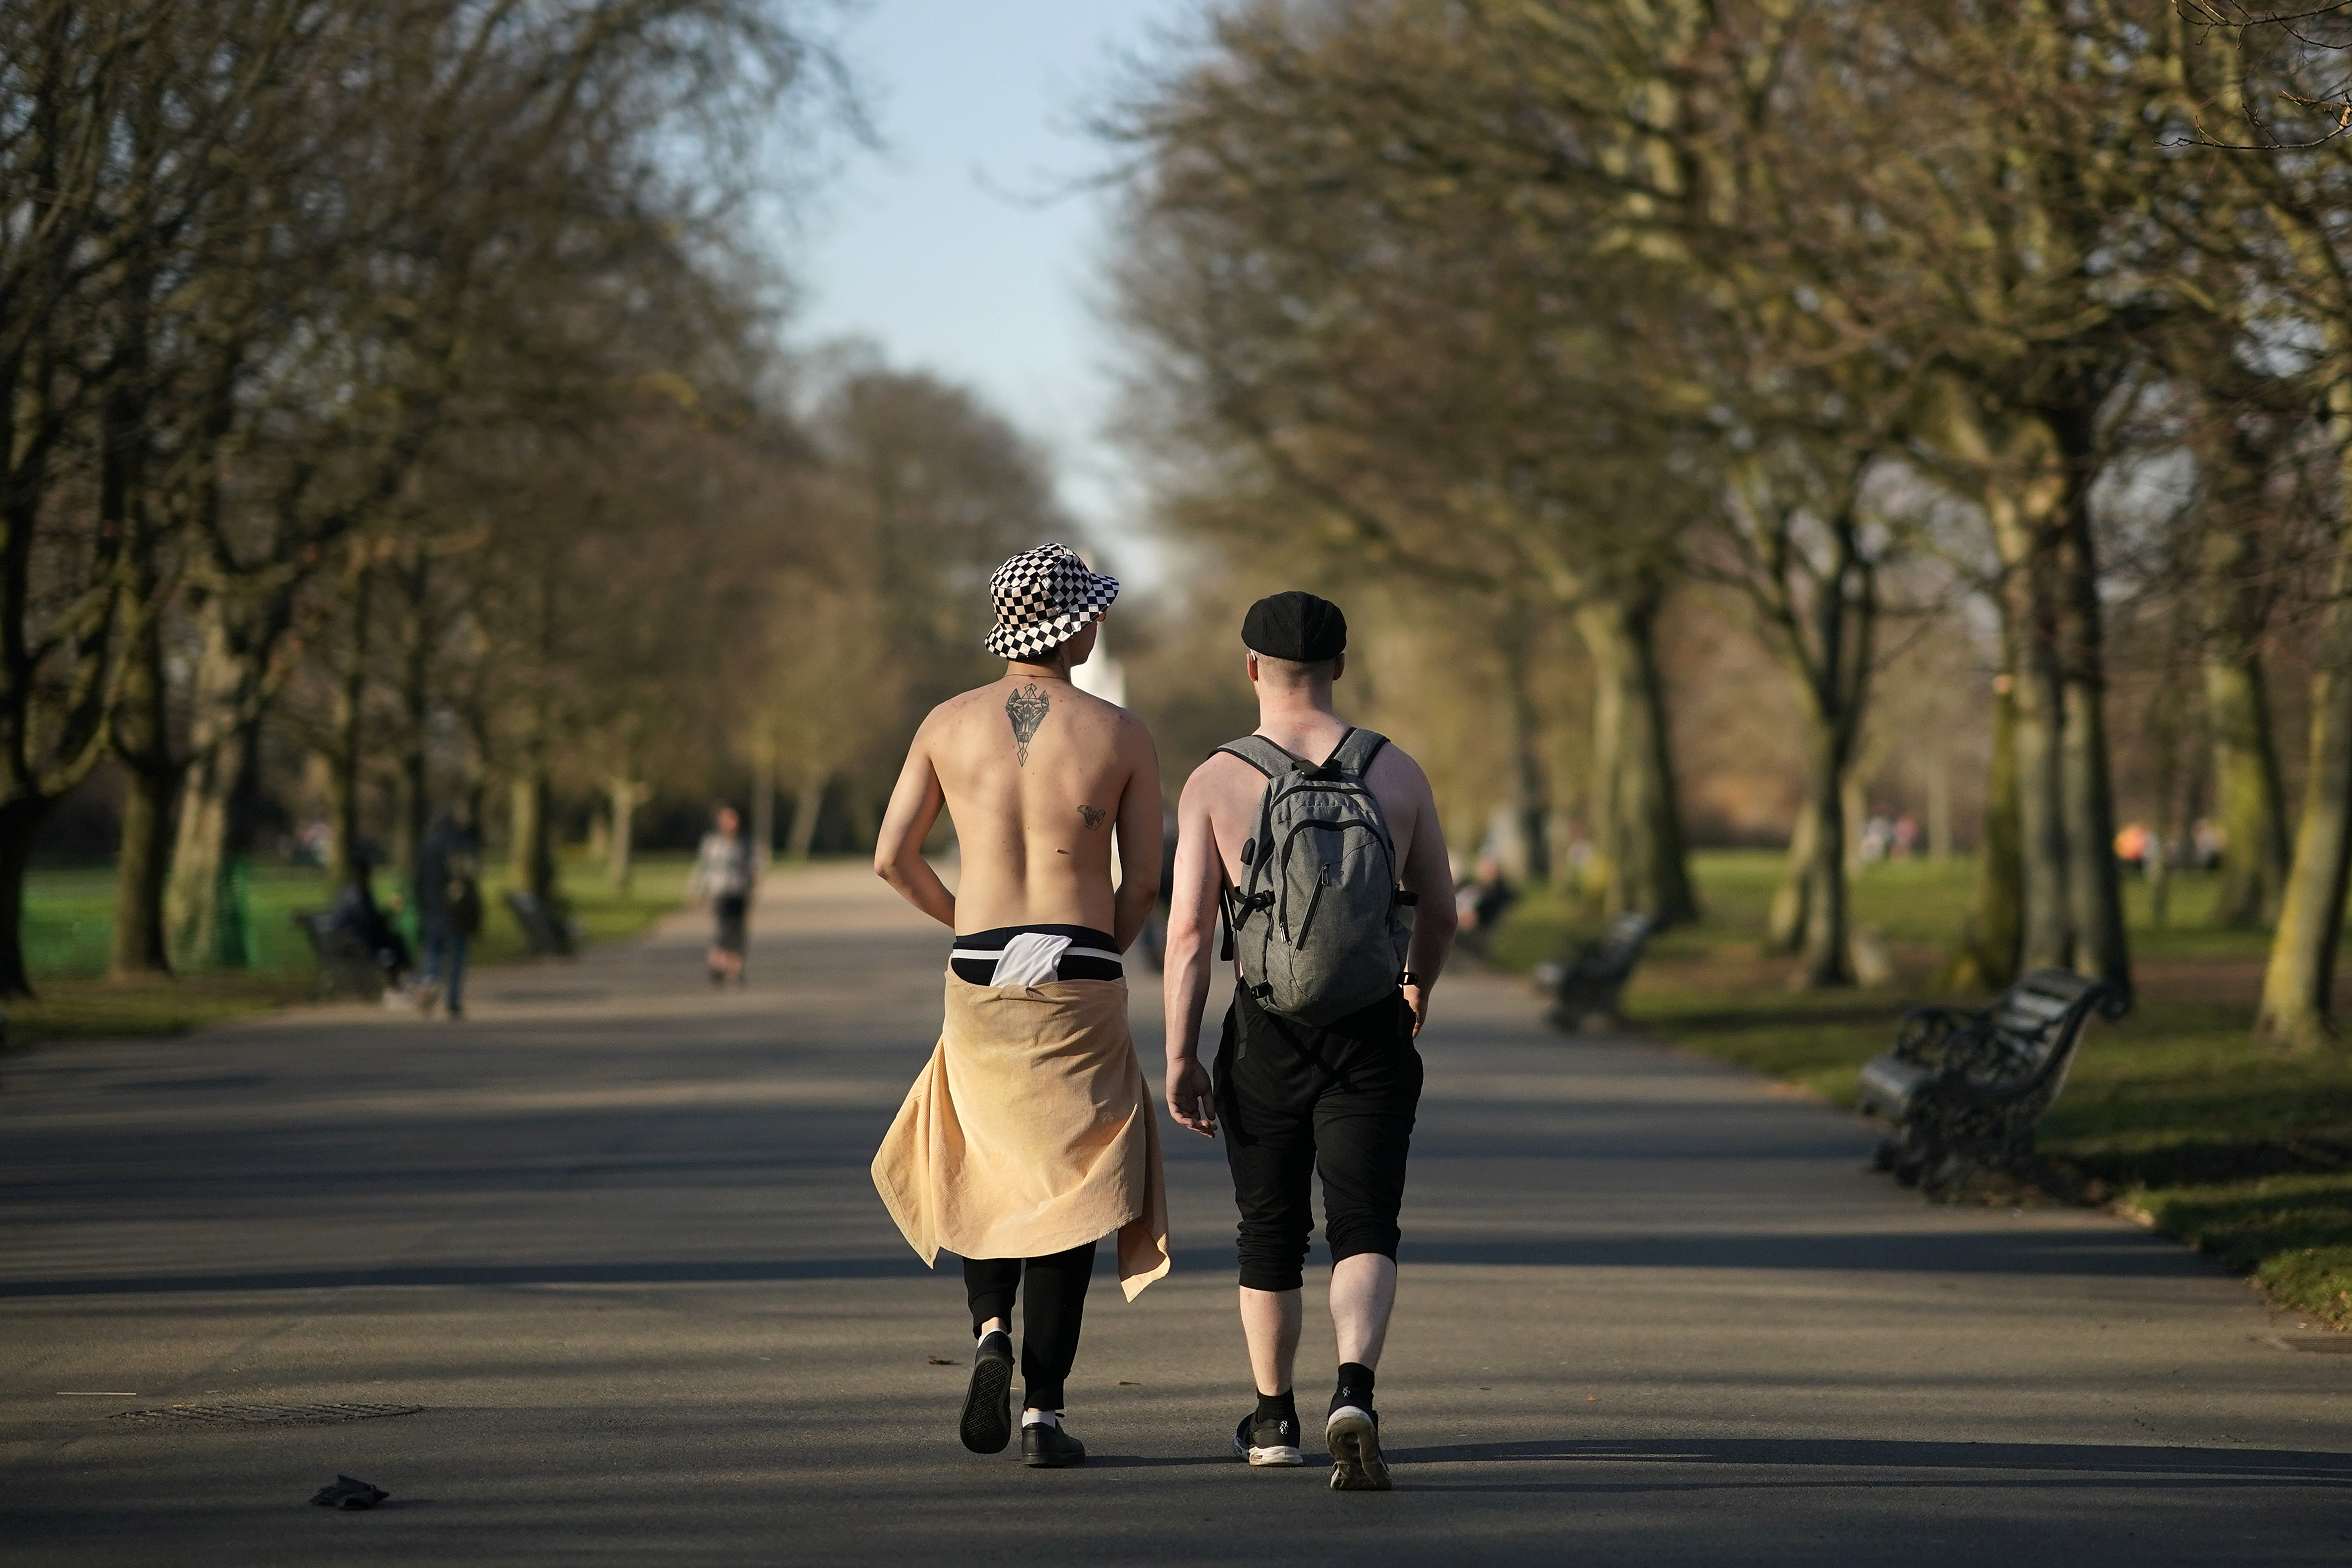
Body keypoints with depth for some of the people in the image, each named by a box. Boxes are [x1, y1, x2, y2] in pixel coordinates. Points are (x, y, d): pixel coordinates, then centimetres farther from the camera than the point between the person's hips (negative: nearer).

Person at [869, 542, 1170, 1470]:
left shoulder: (950, 723, 4)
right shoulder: (1121, 735, -1)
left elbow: (893, 860, 5)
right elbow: (1144, 884, 2)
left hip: (979, 979, 2)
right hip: (1082, 984, -2)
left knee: (988, 1174, 22)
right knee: (1068, 1194, 4)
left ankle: (990, 1333, -2)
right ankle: (1043, 1413, -3)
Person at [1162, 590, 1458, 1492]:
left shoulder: (1215, 783, -5)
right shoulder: (1396, 773, 0)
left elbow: (1189, 929, -10)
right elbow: (1440, 912, 9)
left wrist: (1179, 1056, -5)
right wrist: (1419, 983, 29)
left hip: (1265, 1040, 0)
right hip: (1373, 1036, 0)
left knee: (1270, 1236, 16)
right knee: (1364, 1232, -3)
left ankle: (1274, 1419, 30)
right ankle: (1353, 1393, -28)